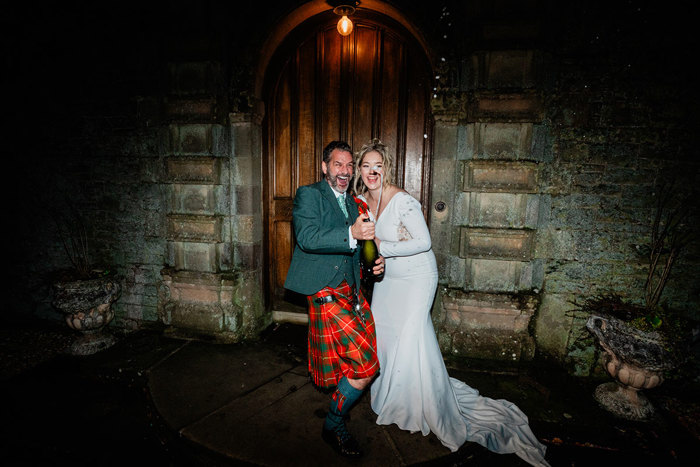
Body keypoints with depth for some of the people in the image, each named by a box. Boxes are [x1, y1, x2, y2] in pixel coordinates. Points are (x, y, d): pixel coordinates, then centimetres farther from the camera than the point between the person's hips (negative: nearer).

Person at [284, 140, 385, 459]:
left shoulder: (352, 203, 21)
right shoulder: (309, 194, -2)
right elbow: (307, 237, -18)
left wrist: (374, 261, 4)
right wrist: (351, 234, -30)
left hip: (351, 290, 8)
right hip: (326, 292, -8)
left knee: (364, 360, 7)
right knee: (365, 365, -9)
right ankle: (333, 426, 14)